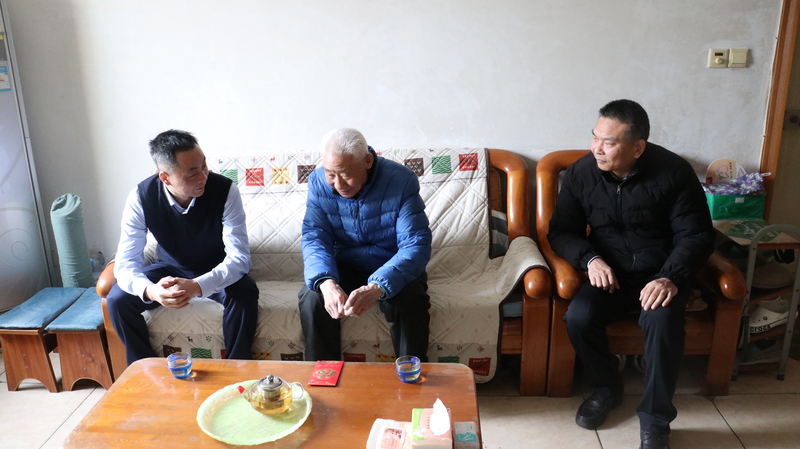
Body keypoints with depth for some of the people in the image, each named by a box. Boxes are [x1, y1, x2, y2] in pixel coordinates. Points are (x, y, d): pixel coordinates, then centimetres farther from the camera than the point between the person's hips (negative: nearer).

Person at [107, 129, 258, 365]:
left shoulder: (225, 190, -27)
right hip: (170, 269, 2)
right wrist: (149, 290, -44)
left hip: (217, 271, -2)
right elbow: (126, 262, -21)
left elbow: (239, 257, -29)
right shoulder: (141, 197, -21)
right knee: (117, 299, -19)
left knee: (245, 295, -32)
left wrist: (198, 286, -47)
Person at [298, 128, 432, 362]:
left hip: (393, 268, -2)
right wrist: (326, 282, -36)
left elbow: (416, 245, -27)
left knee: (411, 302, -31)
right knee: (311, 298, -24)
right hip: (346, 267, 3)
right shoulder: (318, 182, -11)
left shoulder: (402, 181, -22)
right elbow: (314, 238, -14)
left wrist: (377, 288, -44)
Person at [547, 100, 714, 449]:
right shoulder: (580, 172, -7)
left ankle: (655, 419, -10)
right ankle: (607, 388, 5)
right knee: (578, 317, -25)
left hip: (661, 273, -1)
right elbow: (561, 231, -1)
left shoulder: (674, 172, -12)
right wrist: (590, 259, -21)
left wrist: (671, 277, -27)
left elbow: (697, 235, -9)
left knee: (662, 321, -32)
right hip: (610, 271, 2)